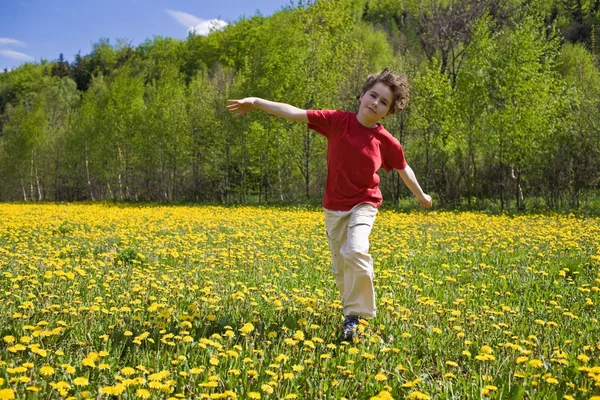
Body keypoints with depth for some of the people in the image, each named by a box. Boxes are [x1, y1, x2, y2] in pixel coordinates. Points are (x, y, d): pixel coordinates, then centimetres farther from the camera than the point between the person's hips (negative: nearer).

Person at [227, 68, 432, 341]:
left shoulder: (387, 142, -8)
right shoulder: (337, 121, -10)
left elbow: (403, 169, 10)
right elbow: (296, 113, -14)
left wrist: (421, 196, 23)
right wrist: (256, 102, -21)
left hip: (363, 205, -2)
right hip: (334, 208, 2)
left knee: (355, 252, -27)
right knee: (340, 268, 11)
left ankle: (354, 316, -13)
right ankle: (354, 310, 32)